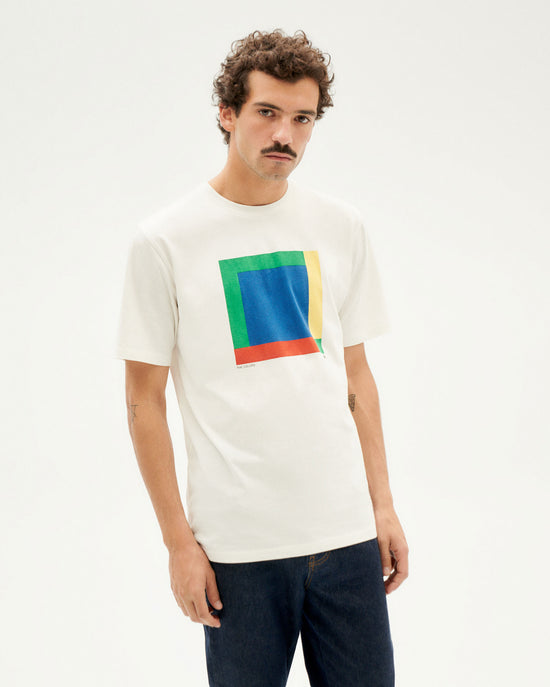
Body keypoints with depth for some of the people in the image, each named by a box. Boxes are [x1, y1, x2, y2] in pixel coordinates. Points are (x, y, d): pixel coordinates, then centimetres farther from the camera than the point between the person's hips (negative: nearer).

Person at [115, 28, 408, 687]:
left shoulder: (341, 227, 8)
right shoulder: (164, 240, -5)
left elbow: (356, 373, 13)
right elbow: (144, 400, -3)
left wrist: (383, 505, 8)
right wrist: (179, 540, -5)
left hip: (347, 532, 4)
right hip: (236, 545, -3)